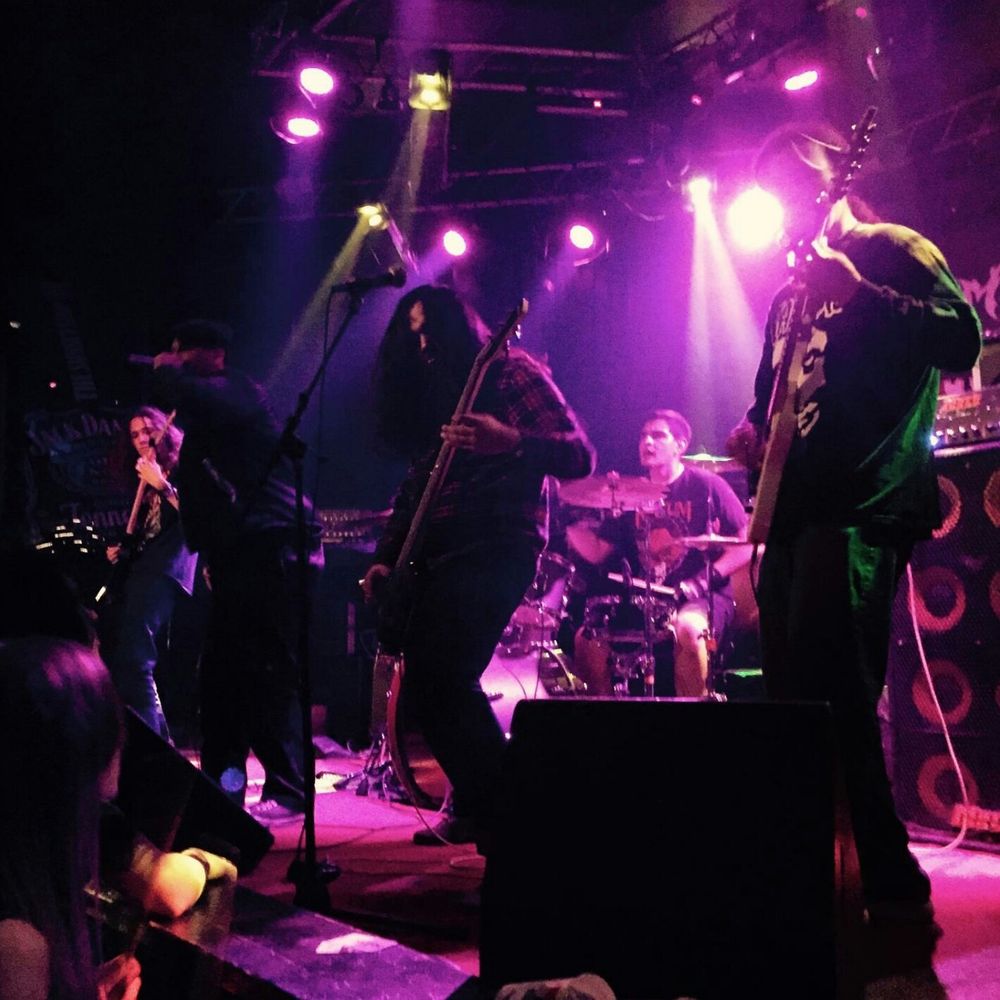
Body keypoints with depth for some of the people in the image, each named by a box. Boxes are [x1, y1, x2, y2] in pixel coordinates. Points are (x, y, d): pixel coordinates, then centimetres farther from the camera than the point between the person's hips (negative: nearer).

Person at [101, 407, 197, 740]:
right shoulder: (145, 481, 25)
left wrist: (161, 484, -18)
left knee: (134, 660, -21)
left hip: (163, 572, -9)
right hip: (136, 570, 9)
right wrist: (120, 551, 11)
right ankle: (159, 739, 11)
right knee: (111, 654, 6)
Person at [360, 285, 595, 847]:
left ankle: (506, 808, -10)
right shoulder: (435, 395, 21)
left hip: (496, 548, -8)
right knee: (426, 680, 4)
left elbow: (579, 457, -11)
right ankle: (477, 810, 18)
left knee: (444, 674, -21)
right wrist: (386, 558, 10)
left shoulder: (511, 375, -1)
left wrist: (508, 441, -28)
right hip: (437, 554, 8)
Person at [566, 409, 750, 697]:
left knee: (687, 628, -37)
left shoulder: (707, 486, -2)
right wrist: (571, 524, -9)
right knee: (587, 636, -12)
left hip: (704, 597, -5)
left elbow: (746, 546, -4)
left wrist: (708, 577, -18)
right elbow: (597, 552, 9)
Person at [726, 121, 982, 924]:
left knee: (832, 694, -17)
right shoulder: (791, 293, 24)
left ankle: (888, 880, -7)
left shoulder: (894, 252, 1)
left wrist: (857, 292, -21)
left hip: (865, 505, -8)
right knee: (790, 692, 8)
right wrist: (753, 434, 9)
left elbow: (962, 340, -15)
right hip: (793, 506, 9)